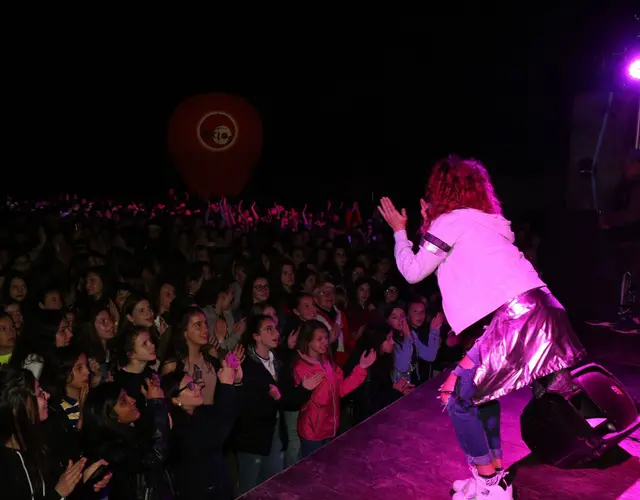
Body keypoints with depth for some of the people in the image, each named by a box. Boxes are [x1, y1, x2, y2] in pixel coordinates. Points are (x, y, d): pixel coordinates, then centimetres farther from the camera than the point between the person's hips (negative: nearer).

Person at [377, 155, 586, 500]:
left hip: (518, 318, -9)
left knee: (456, 394, 0)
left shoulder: (450, 221, -1)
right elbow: (449, 260, 34)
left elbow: (413, 272, 9)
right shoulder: (485, 221, 24)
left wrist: (399, 231, 21)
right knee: (479, 387, 22)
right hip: (536, 312, 9)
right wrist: (429, 229, 33)